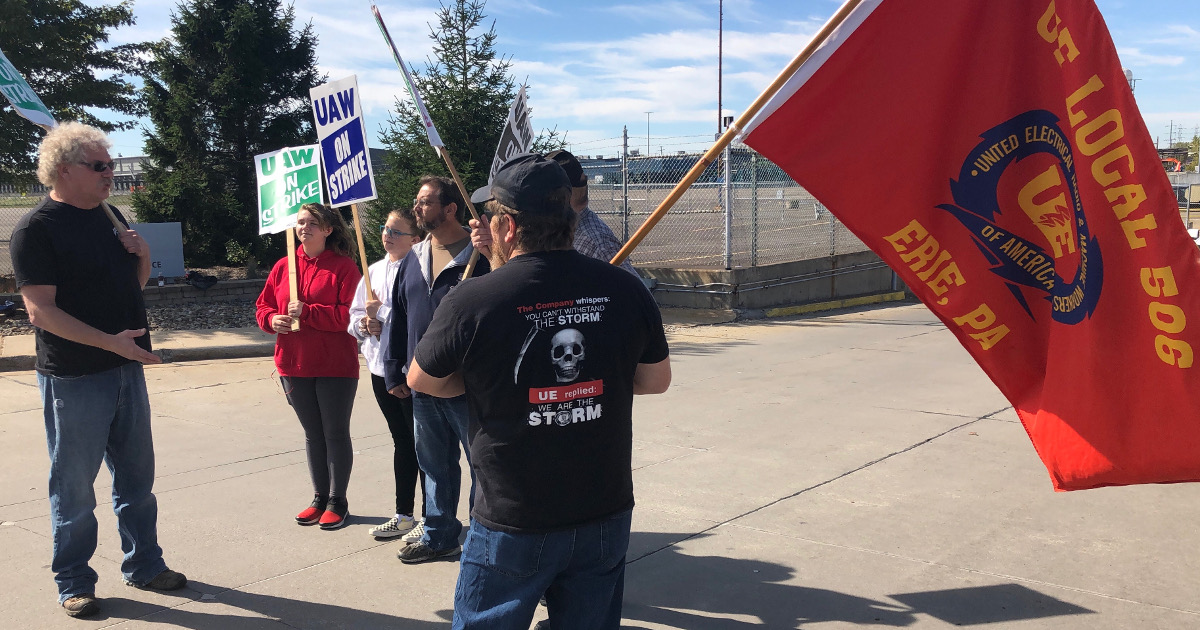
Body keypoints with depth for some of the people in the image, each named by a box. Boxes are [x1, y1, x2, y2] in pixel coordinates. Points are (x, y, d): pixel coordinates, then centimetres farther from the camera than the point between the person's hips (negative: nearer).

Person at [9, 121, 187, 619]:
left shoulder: (109, 215, 10)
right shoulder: (36, 228, -12)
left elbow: (135, 284, 21)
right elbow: (40, 310, -19)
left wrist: (142, 254, -1)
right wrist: (111, 341, -26)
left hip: (127, 369, 7)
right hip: (73, 377, -7)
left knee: (137, 477, 15)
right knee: (75, 485, 5)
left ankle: (144, 565, 29)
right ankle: (74, 583, 20)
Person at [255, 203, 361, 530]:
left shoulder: (344, 266, -7)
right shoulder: (283, 267, 9)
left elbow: (349, 314, -16)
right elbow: (263, 306, 14)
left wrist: (307, 312, -21)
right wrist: (272, 319, -8)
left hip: (335, 366, -5)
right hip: (294, 365, 5)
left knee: (335, 433, 4)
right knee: (313, 434, 15)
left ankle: (338, 501, 16)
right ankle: (320, 497, 27)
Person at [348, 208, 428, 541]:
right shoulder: (374, 271, 12)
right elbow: (353, 317, 15)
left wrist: (381, 311, -17)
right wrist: (365, 324, -5)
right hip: (381, 367, 8)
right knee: (401, 441, 17)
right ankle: (403, 515, 27)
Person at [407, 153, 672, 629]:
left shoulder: (472, 301, -17)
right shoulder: (625, 290, -7)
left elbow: (421, 380, 0)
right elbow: (656, 380, 7)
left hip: (513, 525, -3)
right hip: (607, 518, 3)